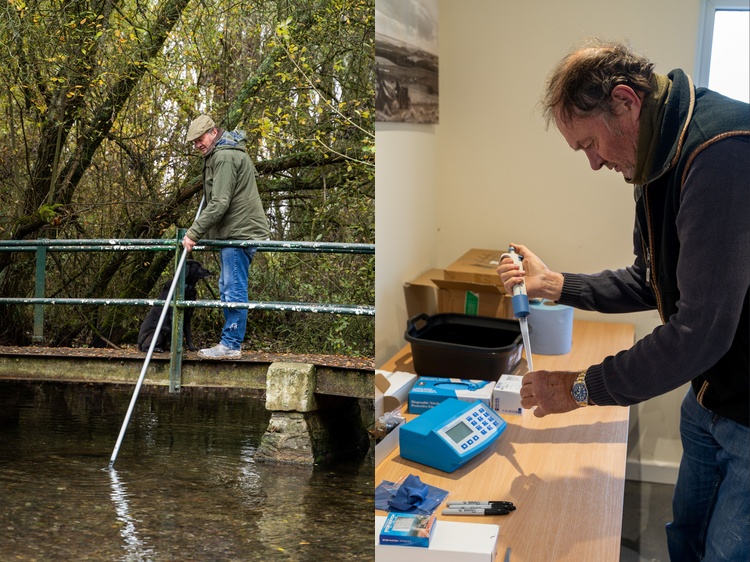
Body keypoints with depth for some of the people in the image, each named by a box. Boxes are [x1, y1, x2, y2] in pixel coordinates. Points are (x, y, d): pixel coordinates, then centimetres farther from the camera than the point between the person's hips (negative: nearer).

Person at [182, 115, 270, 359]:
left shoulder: (225, 157, -15)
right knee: (227, 289, 14)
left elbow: (219, 204, -21)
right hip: (234, 231, 11)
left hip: (240, 232, -11)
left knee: (234, 290, -8)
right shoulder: (229, 152, 20)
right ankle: (230, 342, 20)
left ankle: (230, 345, -5)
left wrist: (193, 233, -17)